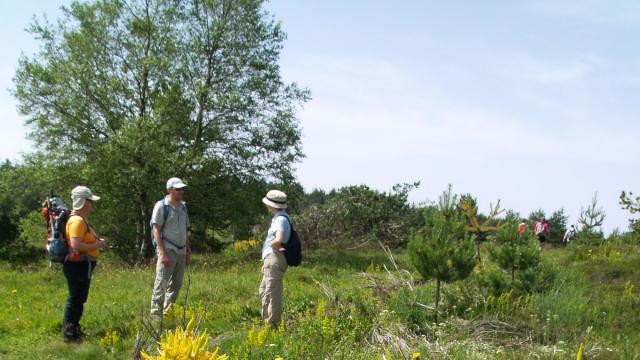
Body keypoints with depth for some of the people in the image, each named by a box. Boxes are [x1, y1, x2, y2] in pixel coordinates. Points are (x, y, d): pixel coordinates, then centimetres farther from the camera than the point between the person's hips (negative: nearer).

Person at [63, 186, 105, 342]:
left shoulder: (82, 219, 15)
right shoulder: (77, 220, -19)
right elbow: (76, 245, -28)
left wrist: (96, 242, 11)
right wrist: (97, 245, -18)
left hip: (83, 265, 11)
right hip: (78, 265, -11)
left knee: (79, 299, 18)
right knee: (75, 299, -4)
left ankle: (73, 329, 28)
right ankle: (69, 333, 3)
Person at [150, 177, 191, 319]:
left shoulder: (183, 207, 15)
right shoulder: (161, 206, -6)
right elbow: (156, 230, -11)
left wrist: (188, 251, 16)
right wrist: (163, 253, -18)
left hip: (181, 251, 7)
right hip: (167, 250, -7)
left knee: (176, 284, 9)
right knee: (161, 283, -9)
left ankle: (168, 313, 18)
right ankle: (156, 314, -4)